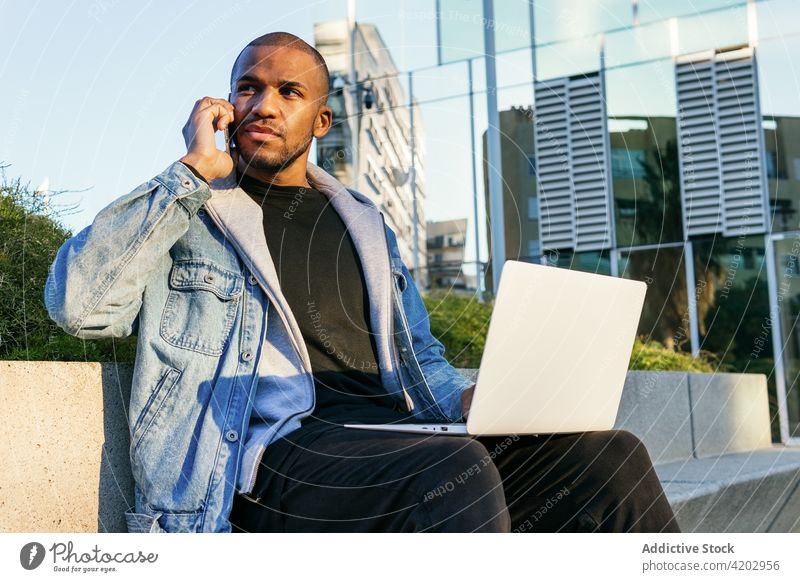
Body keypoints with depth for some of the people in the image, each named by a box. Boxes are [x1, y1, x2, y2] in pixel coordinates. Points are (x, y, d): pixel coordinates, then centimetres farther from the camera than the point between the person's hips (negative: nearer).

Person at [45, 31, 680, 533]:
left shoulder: (364, 223, 26)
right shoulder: (182, 215, 12)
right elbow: (78, 301, -7)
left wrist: (468, 399, 3)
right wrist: (195, 169, -4)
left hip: (395, 439, 5)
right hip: (270, 449, -5)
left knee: (611, 457, -17)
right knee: (457, 475, -36)